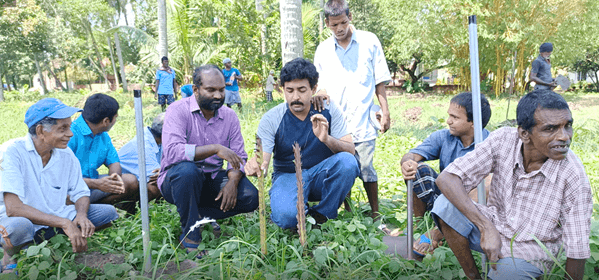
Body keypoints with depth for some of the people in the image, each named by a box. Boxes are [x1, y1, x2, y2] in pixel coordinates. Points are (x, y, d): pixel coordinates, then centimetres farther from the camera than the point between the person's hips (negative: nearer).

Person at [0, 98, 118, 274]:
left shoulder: (66, 154, -2)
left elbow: (81, 194, 5)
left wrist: (81, 215, -20)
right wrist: (64, 223, -33)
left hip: (55, 219, 5)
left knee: (108, 212, -9)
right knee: (18, 227, -39)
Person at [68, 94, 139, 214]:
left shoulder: (104, 136, 8)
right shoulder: (71, 134, -19)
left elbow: (114, 162, 12)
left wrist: (115, 176, -15)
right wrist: (96, 184, -32)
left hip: (92, 182, 7)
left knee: (131, 181, -4)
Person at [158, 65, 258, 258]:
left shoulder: (229, 116, 2)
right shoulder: (178, 110, -13)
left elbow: (239, 156, 0)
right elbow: (171, 151, -30)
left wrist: (233, 181, -21)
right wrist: (215, 148, -35)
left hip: (212, 180, 4)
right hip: (177, 180, -4)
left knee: (250, 197, -18)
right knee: (188, 170, -38)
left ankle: (199, 214, 1)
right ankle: (190, 234, -19)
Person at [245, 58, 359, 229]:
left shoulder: (328, 111, -7)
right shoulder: (271, 119, -10)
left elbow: (350, 151, -13)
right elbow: (262, 160, -17)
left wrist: (327, 139, -35)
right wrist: (255, 166, -43)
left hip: (321, 175, 2)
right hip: (288, 176, -2)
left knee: (347, 162, -30)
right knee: (286, 217, -34)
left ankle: (322, 215, -10)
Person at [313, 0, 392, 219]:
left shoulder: (369, 41, 5)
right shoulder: (322, 50, 10)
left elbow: (379, 80, 6)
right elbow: (320, 85, 14)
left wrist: (385, 112, 1)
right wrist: (320, 93, -10)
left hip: (362, 120, -2)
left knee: (366, 168, -1)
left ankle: (375, 213, 15)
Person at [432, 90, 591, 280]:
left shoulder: (574, 177, -22)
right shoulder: (503, 141, -19)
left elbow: (577, 250, -13)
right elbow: (446, 179, -24)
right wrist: (487, 228, -31)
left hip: (532, 248, -2)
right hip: (493, 226, 3)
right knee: (445, 205, -24)